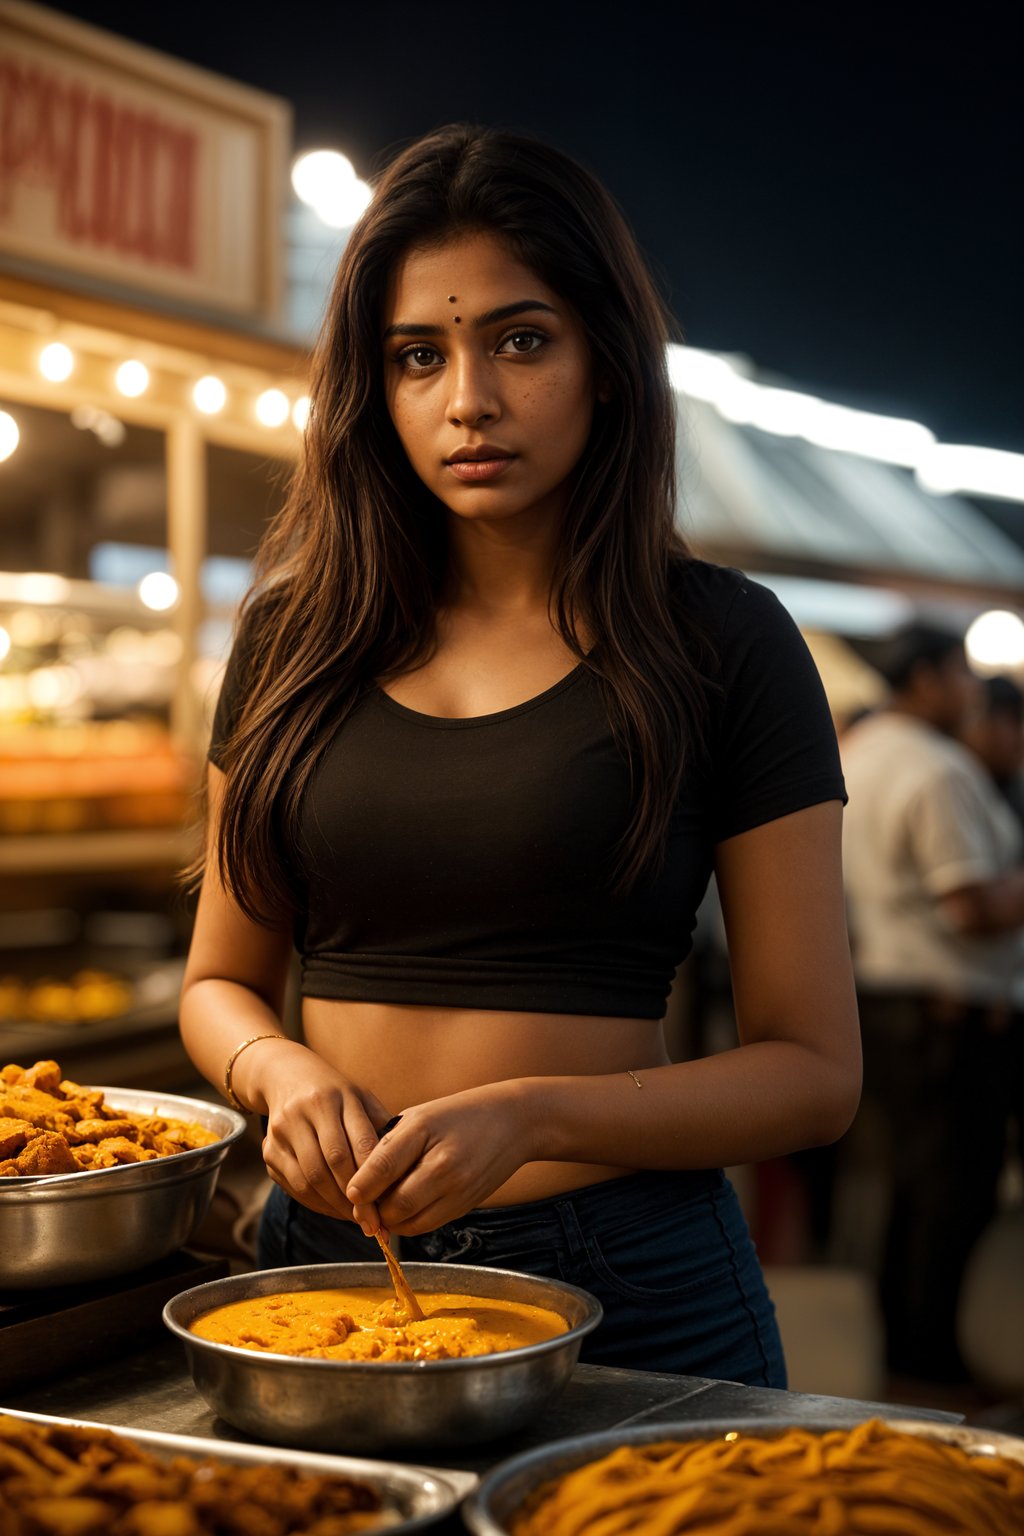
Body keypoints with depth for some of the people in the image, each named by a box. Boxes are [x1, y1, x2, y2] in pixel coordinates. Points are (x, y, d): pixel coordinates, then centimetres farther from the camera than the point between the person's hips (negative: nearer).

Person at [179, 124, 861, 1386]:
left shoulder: (719, 643, -5)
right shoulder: (296, 633, 5)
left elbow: (814, 1070, -5)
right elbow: (220, 980, 13)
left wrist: (532, 1114, -20)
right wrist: (285, 1072, -10)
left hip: (624, 1283, -3)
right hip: (325, 1258, 3)